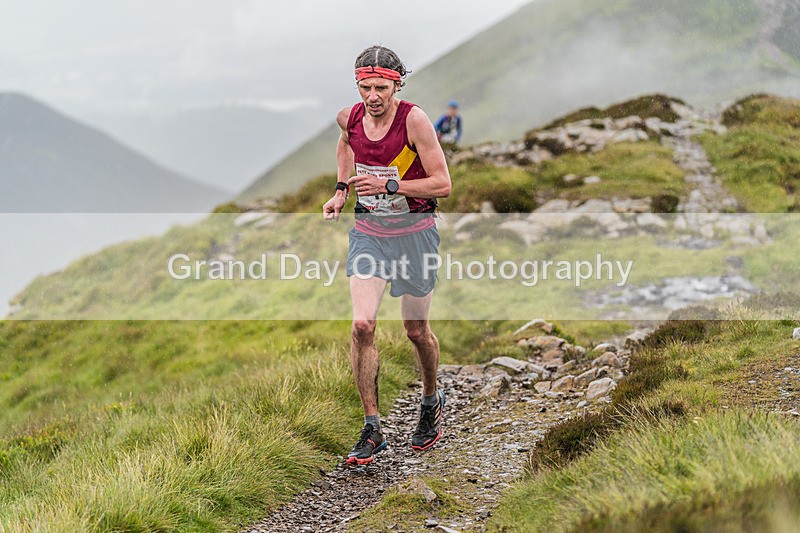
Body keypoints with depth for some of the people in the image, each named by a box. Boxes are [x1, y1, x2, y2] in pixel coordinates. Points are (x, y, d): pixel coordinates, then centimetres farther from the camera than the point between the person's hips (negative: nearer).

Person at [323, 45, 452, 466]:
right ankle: (372, 429, -5)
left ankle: (431, 402, 38)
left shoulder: (414, 120, -18)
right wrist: (342, 188, 11)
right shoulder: (349, 117, -4)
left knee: (416, 330, 9)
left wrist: (390, 185, -27)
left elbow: (442, 184, -18)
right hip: (368, 230, 3)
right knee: (362, 326, -12)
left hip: (414, 231, -3)